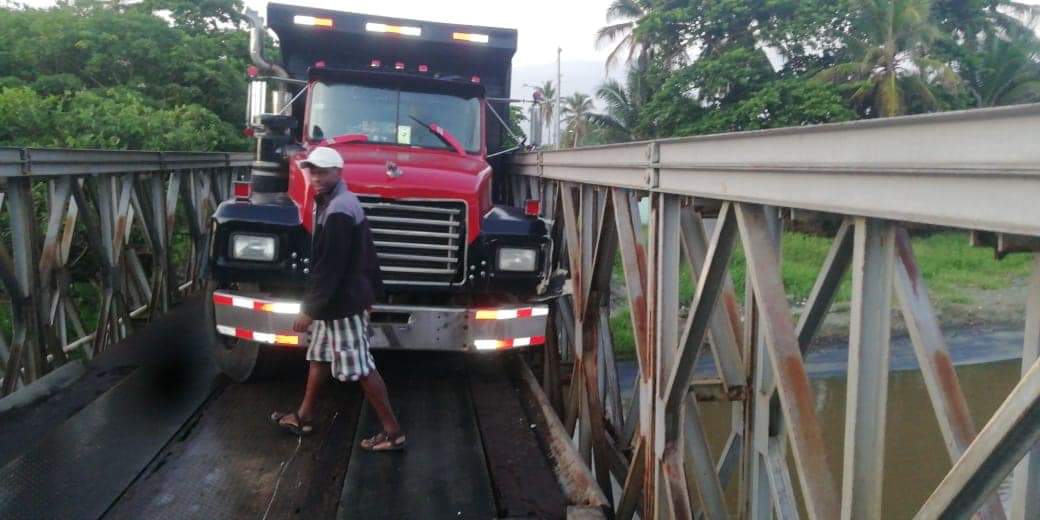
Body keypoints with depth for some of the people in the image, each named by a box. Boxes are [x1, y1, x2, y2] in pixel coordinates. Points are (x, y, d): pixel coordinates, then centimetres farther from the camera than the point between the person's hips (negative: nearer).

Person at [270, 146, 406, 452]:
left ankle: (393, 432, 4)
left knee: (360, 368, -4)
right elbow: (365, 252, 17)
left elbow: (329, 267, -24)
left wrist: (309, 308, -20)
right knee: (319, 356, 21)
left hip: (342, 303, -11)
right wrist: (373, 290, 23)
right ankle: (304, 416, 37)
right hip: (339, 299, 11)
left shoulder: (337, 212, -22)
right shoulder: (342, 203, 11)